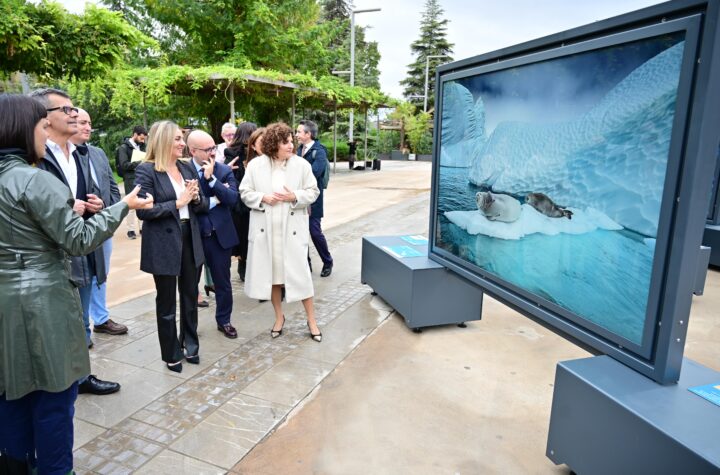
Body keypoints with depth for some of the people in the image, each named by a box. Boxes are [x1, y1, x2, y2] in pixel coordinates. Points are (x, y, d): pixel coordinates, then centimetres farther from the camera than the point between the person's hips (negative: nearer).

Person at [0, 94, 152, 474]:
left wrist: (68, 210, 18)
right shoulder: (36, 181, -17)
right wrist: (123, 206, -9)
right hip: (41, 301, -8)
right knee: (53, 394, 6)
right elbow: (79, 241, -16)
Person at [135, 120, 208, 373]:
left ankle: (190, 344, 36)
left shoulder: (187, 167, 7)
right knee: (166, 301, 11)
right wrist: (178, 202, -20)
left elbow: (204, 204, 10)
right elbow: (143, 211, -17)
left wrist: (196, 198, -12)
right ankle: (172, 354, 27)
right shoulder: (146, 170, -11)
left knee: (191, 295, 17)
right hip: (163, 244, -5)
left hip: (190, 239, 6)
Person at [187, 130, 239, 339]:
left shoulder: (224, 170, -1)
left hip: (220, 235, 2)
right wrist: (214, 200, -14)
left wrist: (211, 178, -19)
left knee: (223, 282, 13)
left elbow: (233, 199, -14)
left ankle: (224, 320, 32)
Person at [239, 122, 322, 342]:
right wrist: (263, 198, -15)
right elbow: (245, 192, 3)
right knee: (271, 272, 11)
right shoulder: (255, 165, 0)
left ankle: (311, 320, 15)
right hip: (265, 229, 2)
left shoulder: (301, 164, -2)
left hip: (292, 228, -2)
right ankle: (279, 317, 30)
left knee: (300, 272, -1)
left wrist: (295, 197, -17)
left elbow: (313, 191, 1)